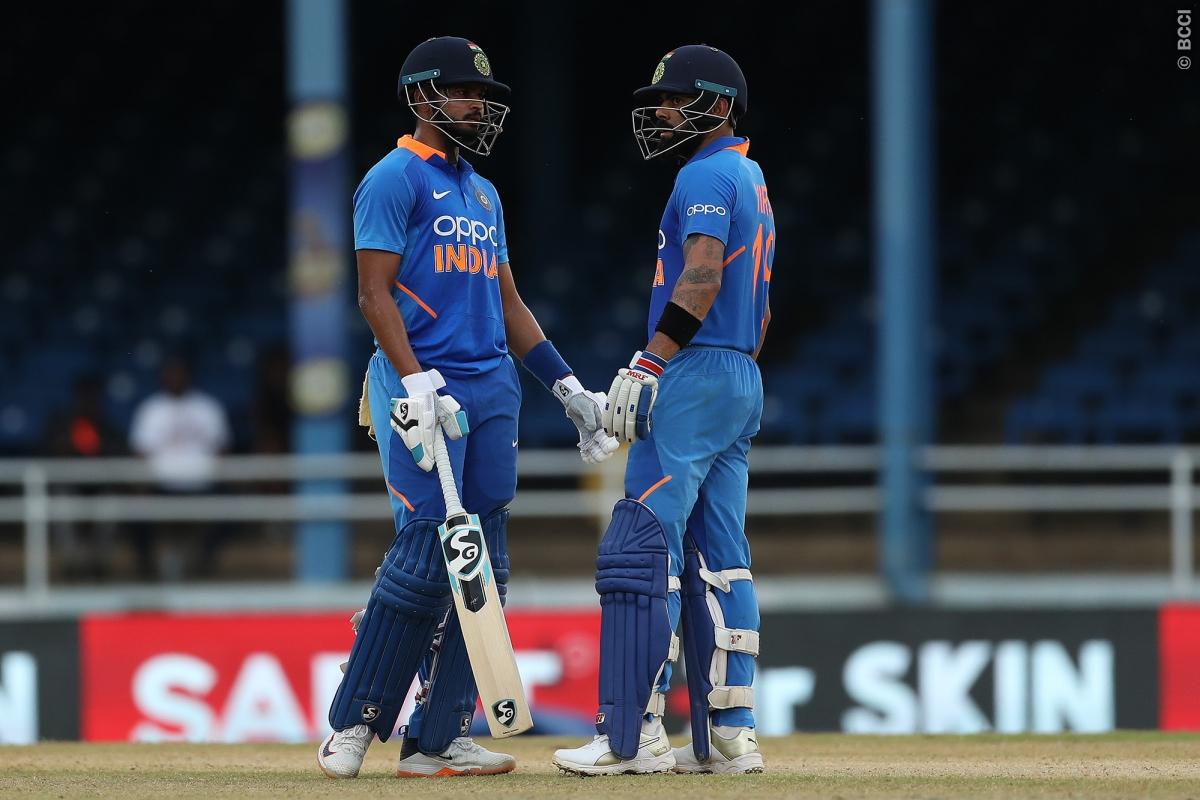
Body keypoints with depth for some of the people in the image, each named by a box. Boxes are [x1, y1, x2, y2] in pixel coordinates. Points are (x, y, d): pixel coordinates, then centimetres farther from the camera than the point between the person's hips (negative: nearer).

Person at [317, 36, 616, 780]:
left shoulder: (484, 194, 21)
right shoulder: (395, 180, -4)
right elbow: (375, 293, -12)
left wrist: (568, 386, 16)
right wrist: (416, 383, -23)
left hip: (492, 387, 8)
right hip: (424, 390, -8)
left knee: (483, 565, 2)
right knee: (426, 553, -13)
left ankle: (439, 739, 4)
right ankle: (352, 725, -5)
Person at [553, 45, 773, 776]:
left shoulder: (707, 175, -9)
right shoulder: (755, 186, 22)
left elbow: (701, 278, -21)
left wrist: (647, 367, -23)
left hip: (695, 373, -10)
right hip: (743, 383, 10)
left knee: (641, 550, -12)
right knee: (719, 561, 9)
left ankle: (633, 736, -16)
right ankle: (729, 735, 6)